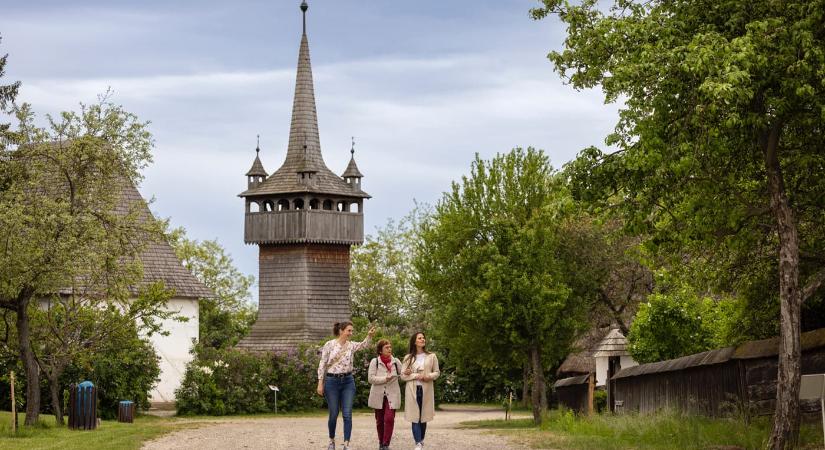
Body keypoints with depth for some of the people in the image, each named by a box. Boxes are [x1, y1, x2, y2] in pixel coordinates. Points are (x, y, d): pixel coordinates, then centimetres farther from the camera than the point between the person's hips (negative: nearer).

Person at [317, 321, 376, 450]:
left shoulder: (351, 345, 5)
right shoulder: (329, 345, -5)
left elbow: (364, 344, -11)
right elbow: (322, 364, -3)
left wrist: (370, 335, -31)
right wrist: (320, 383, -7)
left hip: (348, 381, 3)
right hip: (332, 381, -3)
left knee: (347, 414, -5)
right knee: (333, 414, 4)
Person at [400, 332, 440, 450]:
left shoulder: (431, 356, 6)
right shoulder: (408, 358, 5)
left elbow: (437, 372, 9)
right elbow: (403, 375, 3)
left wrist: (429, 376, -13)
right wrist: (416, 376, -12)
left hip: (426, 390, 1)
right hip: (412, 390, -1)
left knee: (424, 417, 4)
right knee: (415, 417, -7)